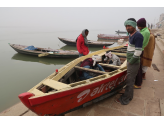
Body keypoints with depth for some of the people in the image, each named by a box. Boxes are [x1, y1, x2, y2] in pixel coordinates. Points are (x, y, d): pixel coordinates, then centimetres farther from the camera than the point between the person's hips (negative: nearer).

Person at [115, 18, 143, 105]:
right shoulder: (131, 35, 10)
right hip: (130, 62, 9)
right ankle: (128, 96, 34)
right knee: (130, 79, 19)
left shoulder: (138, 36, -19)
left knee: (129, 81, 1)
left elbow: (138, 52, -24)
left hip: (133, 63, -9)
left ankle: (126, 99, 16)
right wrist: (128, 61, 14)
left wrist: (130, 62, -15)